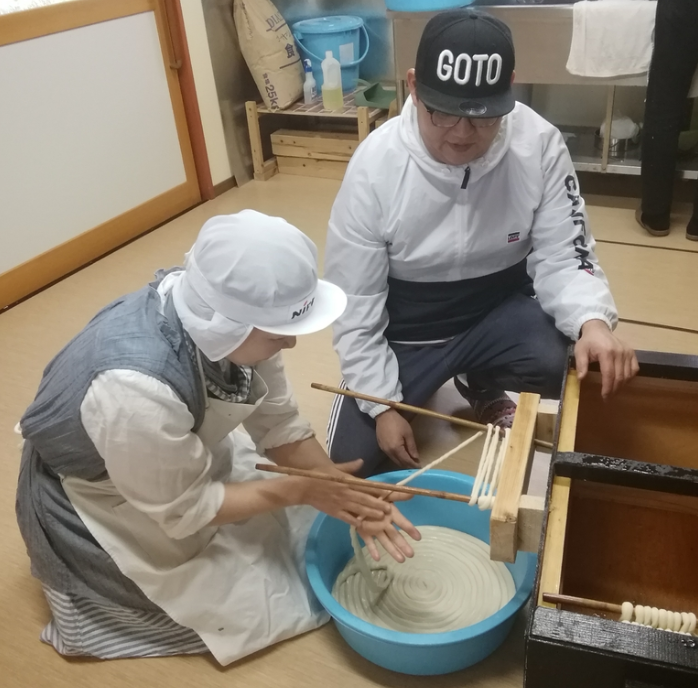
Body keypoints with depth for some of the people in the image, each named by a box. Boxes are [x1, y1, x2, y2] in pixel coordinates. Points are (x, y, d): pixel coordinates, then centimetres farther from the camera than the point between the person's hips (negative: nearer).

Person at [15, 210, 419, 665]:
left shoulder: (219, 309, -23)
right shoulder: (138, 388, -43)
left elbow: (278, 423, -10)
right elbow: (182, 510, -25)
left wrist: (345, 493, -20)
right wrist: (301, 491, -23)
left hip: (190, 457, 6)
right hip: (102, 502, -6)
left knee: (310, 525, 10)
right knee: (258, 604, 2)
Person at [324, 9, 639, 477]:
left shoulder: (539, 144, -18)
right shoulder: (375, 164, -21)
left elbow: (562, 257, -13)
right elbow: (354, 300, -14)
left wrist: (593, 321, -37)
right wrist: (383, 405, -14)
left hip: (501, 310, 1)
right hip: (406, 329, 0)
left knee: (558, 357, -31)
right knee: (351, 459, -4)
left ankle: (482, 386, 7)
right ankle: (414, 393, 28)